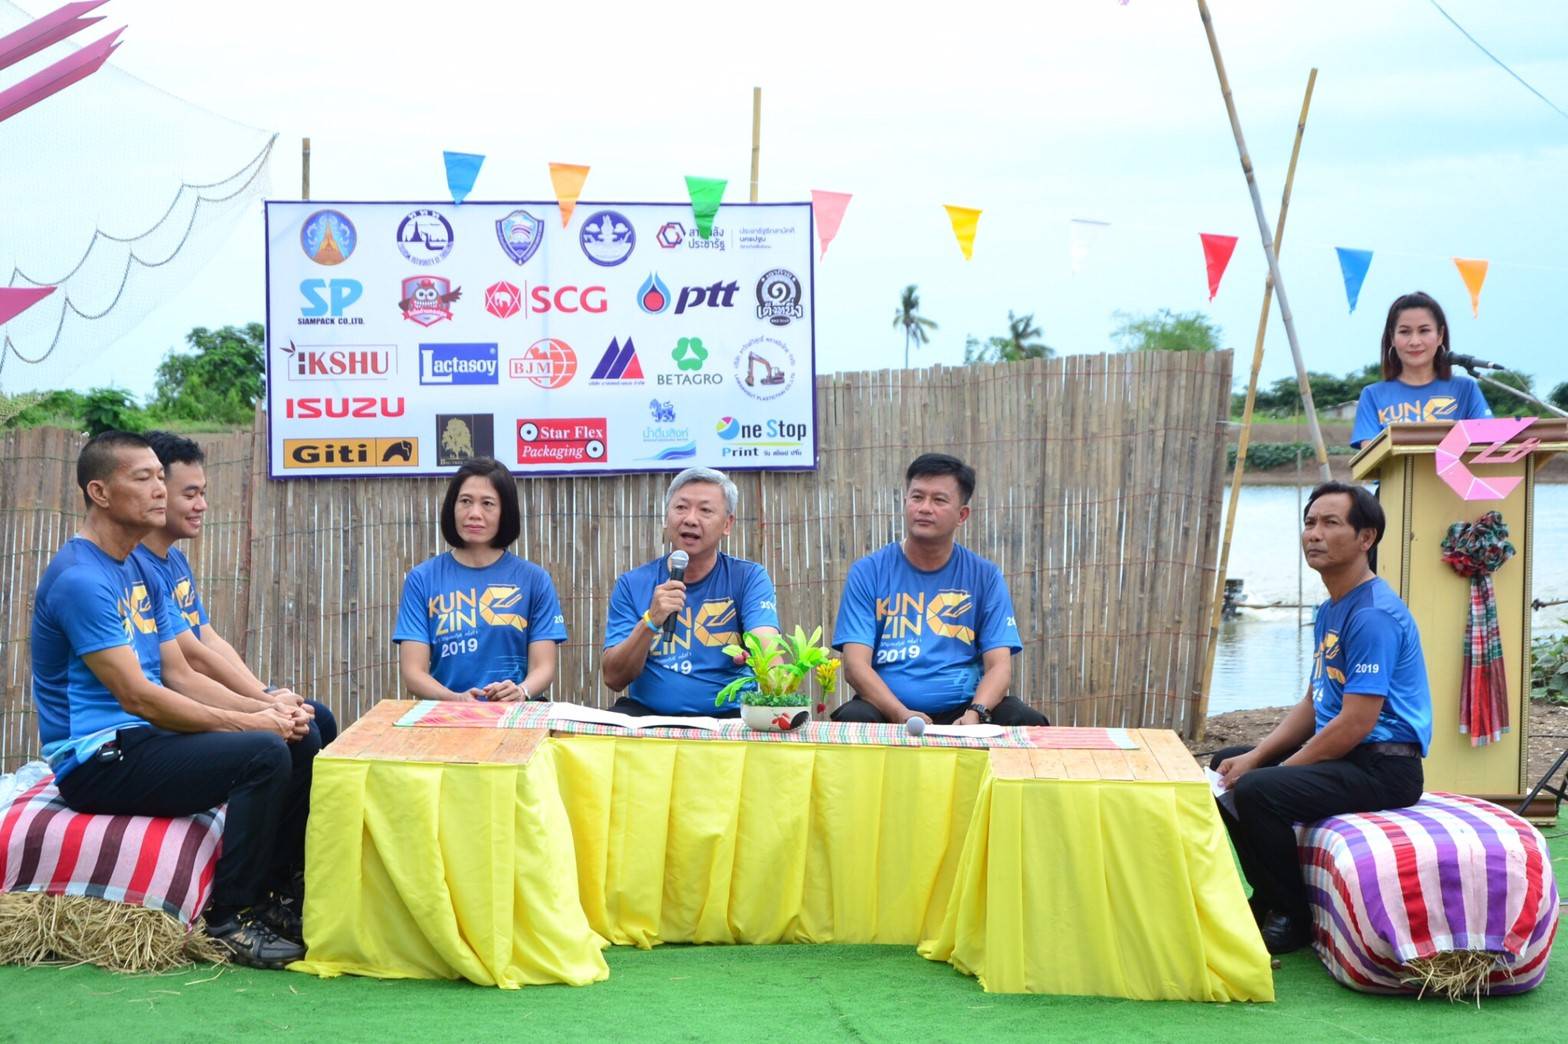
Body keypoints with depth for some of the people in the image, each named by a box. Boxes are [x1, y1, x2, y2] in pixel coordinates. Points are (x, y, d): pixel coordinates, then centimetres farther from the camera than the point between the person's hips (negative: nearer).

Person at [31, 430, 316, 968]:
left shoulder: (138, 574, 15)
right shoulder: (79, 578, -17)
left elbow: (180, 677, 13)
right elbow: (137, 696, -21)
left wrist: (264, 707, -4)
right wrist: (248, 722, -17)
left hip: (143, 740, 10)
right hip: (96, 760, -10)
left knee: (302, 739, 3)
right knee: (263, 754, -25)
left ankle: (268, 894, 10)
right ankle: (229, 919, -14)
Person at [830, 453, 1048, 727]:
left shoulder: (985, 577, 8)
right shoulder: (867, 572, 3)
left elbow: (999, 666, 1)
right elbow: (856, 665, -6)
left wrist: (975, 713, -21)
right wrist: (901, 715, -22)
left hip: (962, 712, 2)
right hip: (888, 711, -1)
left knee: (1028, 721, -26)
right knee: (853, 718, -34)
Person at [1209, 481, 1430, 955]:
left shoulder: (1374, 614, -19)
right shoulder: (1330, 611, 13)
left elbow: (1356, 724, -23)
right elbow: (1312, 705, 17)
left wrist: (1275, 771, -15)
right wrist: (1255, 758, 4)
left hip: (1384, 766, -11)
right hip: (1341, 752, 11)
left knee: (1256, 792, -28)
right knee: (1226, 766, 16)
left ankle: (1291, 917, -7)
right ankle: (1268, 896, 21)